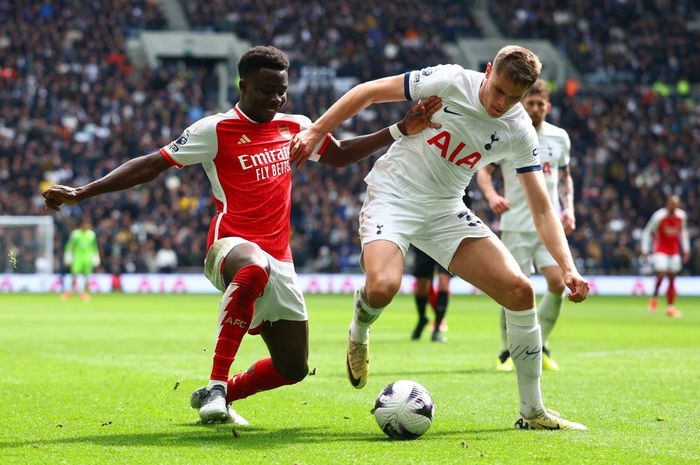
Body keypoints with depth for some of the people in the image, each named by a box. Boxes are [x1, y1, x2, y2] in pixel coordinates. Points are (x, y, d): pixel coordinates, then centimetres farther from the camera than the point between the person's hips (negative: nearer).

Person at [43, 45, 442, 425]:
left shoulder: (295, 127, 11)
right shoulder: (216, 130, -5)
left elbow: (340, 155, 26)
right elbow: (151, 166, -5)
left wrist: (401, 131, 16)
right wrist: (81, 193, -12)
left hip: (279, 259, 7)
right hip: (231, 246, -6)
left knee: (293, 368, 7)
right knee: (255, 267, -44)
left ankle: (220, 397, 34)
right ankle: (215, 386, -38)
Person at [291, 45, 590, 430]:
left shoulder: (519, 131, -6)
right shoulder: (450, 81, -17)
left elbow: (541, 209, -4)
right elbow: (369, 91, -9)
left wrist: (567, 267, -16)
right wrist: (315, 132, -13)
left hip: (446, 211, 4)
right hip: (392, 196, -4)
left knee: (519, 290, -11)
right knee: (382, 286, -33)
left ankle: (532, 412, 3)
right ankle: (358, 334, 9)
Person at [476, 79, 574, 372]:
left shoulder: (559, 137, 9)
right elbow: (483, 170, 2)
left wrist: (569, 208, 6)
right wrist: (492, 195, -17)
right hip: (516, 224, -3)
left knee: (558, 282, -11)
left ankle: (540, 346, 7)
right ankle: (507, 351, 12)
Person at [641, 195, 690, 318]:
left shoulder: (681, 216, 0)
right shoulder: (659, 216, -15)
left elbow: (683, 232, 16)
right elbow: (647, 232, -6)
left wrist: (686, 249, 13)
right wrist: (645, 249, -10)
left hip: (674, 251, 4)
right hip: (660, 251, -4)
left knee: (672, 278, 3)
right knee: (661, 274, -20)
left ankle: (670, 307, 7)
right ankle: (654, 299, 0)